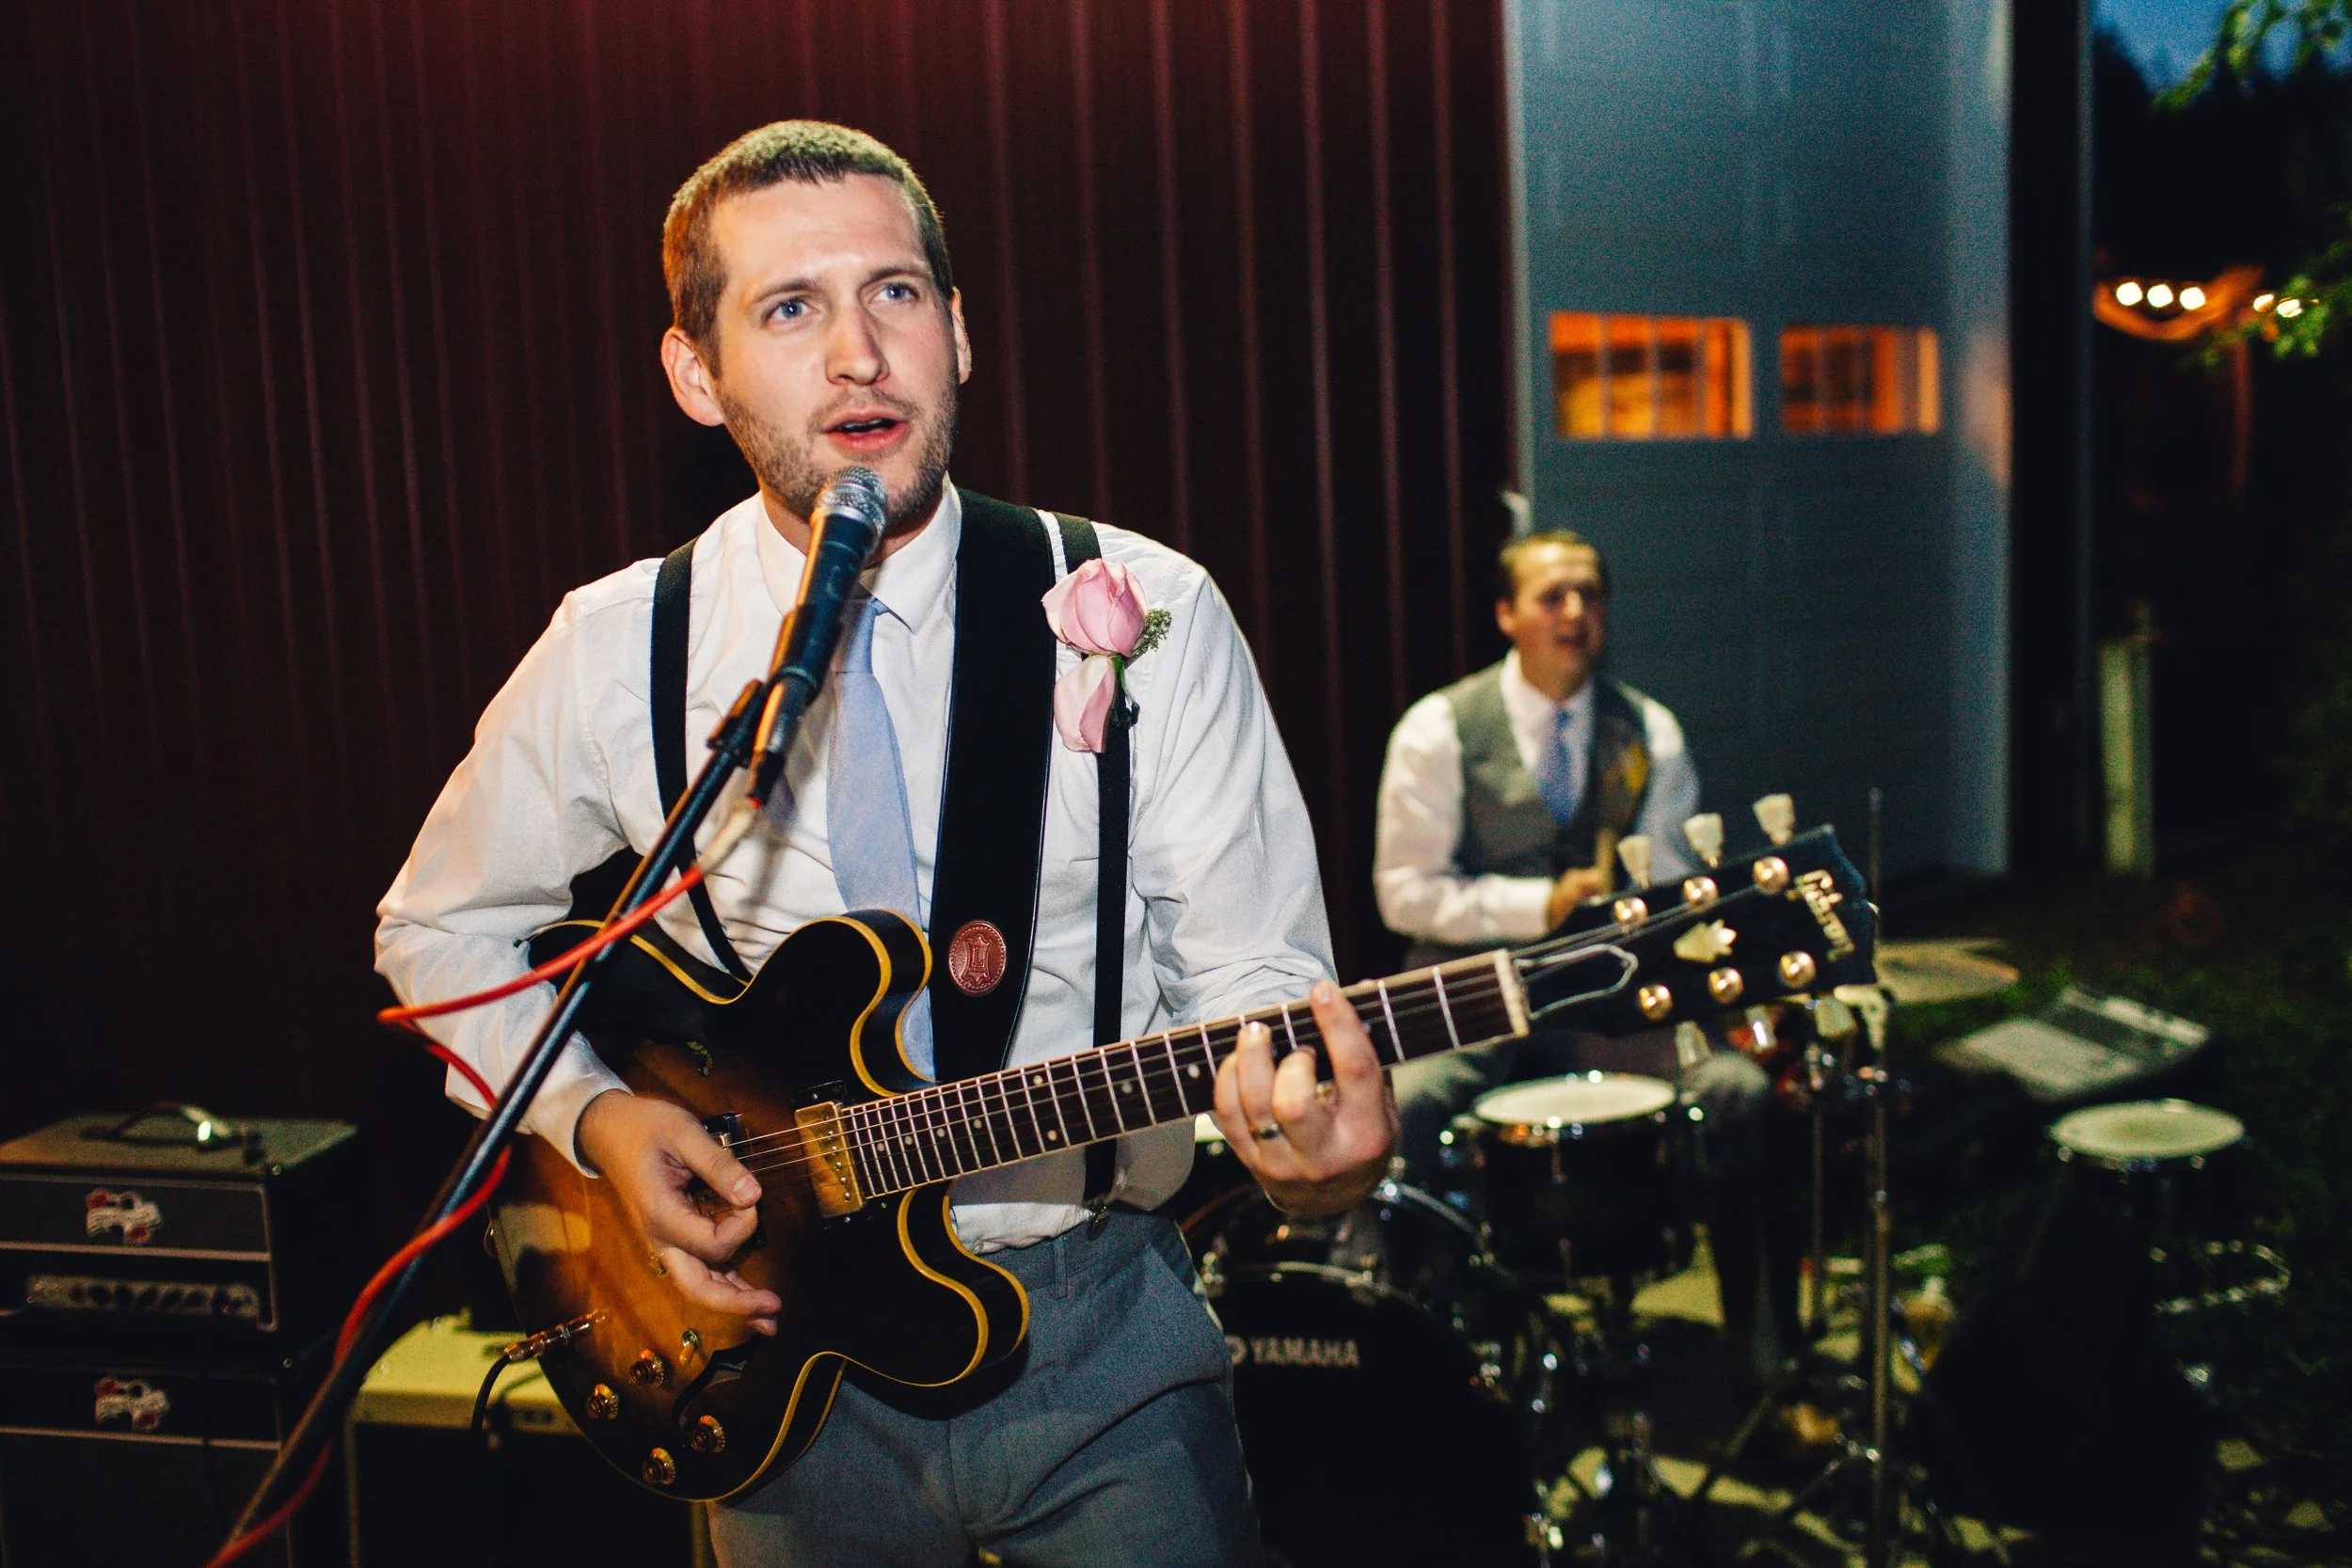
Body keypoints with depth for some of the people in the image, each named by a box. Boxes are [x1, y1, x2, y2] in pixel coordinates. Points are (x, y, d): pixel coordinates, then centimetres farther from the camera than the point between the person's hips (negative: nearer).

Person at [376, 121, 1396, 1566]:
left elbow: (1248, 973, -7)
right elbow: (440, 928, 10)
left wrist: (1318, 1133, -29)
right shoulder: (614, 650, -5)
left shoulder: (1150, 615, -9)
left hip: (1100, 1336, -1)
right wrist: (594, 1113, -7)